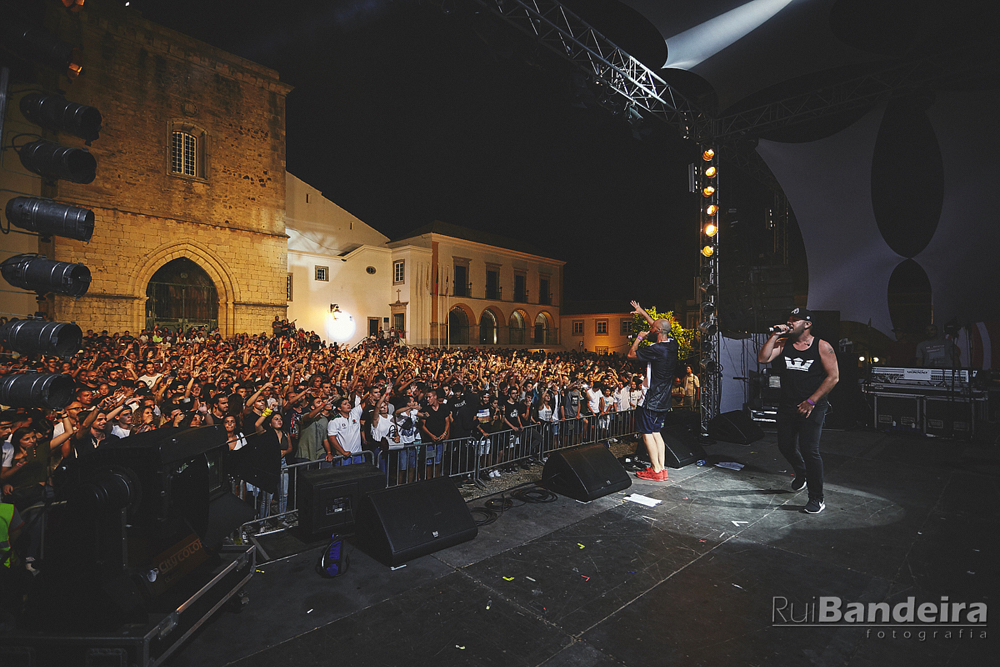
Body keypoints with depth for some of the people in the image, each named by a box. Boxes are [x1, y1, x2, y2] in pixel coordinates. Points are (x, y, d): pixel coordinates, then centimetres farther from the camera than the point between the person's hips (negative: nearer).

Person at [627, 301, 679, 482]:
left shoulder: (656, 350, -23)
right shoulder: (673, 344, 2)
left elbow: (631, 354, -12)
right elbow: (660, 326, 19)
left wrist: (639, 337, 2)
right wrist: (642, 312, 26)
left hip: (653, 399, -8)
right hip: (665, 399, 8)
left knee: (647, 433, 2)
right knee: (656, 432, 16)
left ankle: (656, 471, 6)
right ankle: (662, 468, 19)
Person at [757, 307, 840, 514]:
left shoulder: (822, 347, -5)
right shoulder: (783, 344, 5)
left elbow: (833, 377, -8)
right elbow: (762, 358, -8)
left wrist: (811, 401, -12)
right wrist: (775, 335, -11)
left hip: (812, 407, -4)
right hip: (787, 405, 5)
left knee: (809, 450, -7)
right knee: (786, 446, 12)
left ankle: (817, 498, 8)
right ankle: (801, 474, 44)